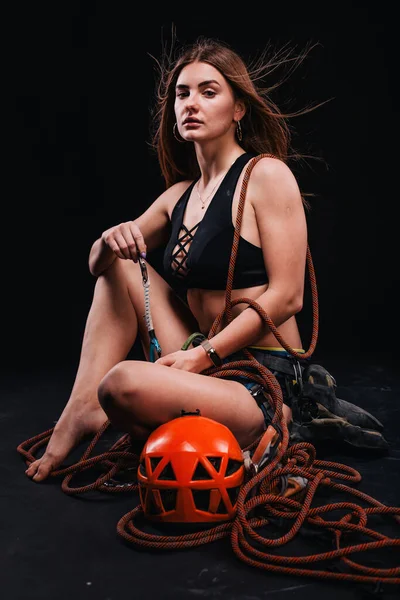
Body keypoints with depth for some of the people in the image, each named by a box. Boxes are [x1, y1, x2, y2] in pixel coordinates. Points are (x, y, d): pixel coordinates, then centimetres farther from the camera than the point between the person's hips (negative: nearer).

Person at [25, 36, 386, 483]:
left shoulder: (267, 174, -9)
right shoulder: (180, 194, 12)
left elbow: (286, 296, -15)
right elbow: (97, 264, 18)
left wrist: (204, 355, -18)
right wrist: (111, 240, -6)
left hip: (265, 382, -8)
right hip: (205, 363, 8)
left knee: (122, 383, -30)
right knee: (119, 266, 5)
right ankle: (83, 407, -4)